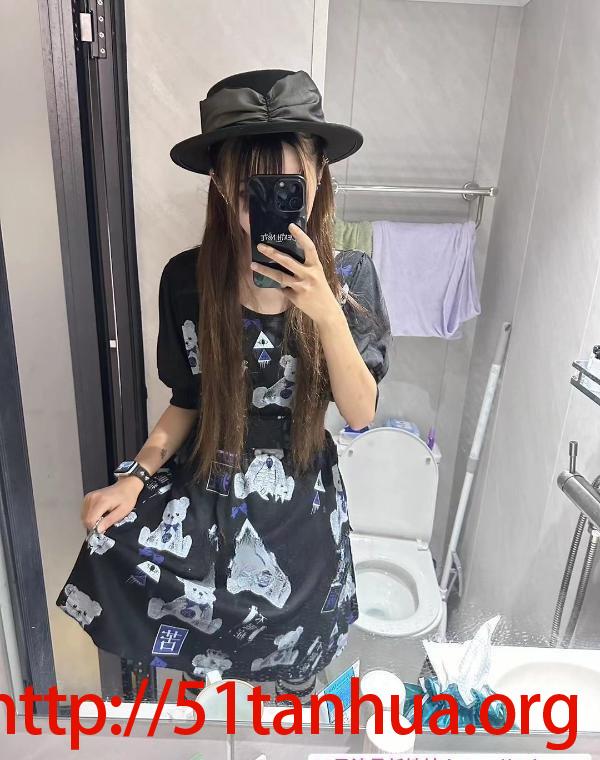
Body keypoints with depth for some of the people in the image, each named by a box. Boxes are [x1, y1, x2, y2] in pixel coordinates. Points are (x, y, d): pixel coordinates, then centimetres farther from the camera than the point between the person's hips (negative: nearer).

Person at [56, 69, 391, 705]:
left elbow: (360, 414, -15)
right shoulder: (187, 279, -12)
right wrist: (136, 477, -16)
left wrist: (327, 314, -29)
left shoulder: (349, 276, -13)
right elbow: (186, 403, -2)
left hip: (301, 497, -1)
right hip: (206, 486, 2)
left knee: (292, 671, 9)